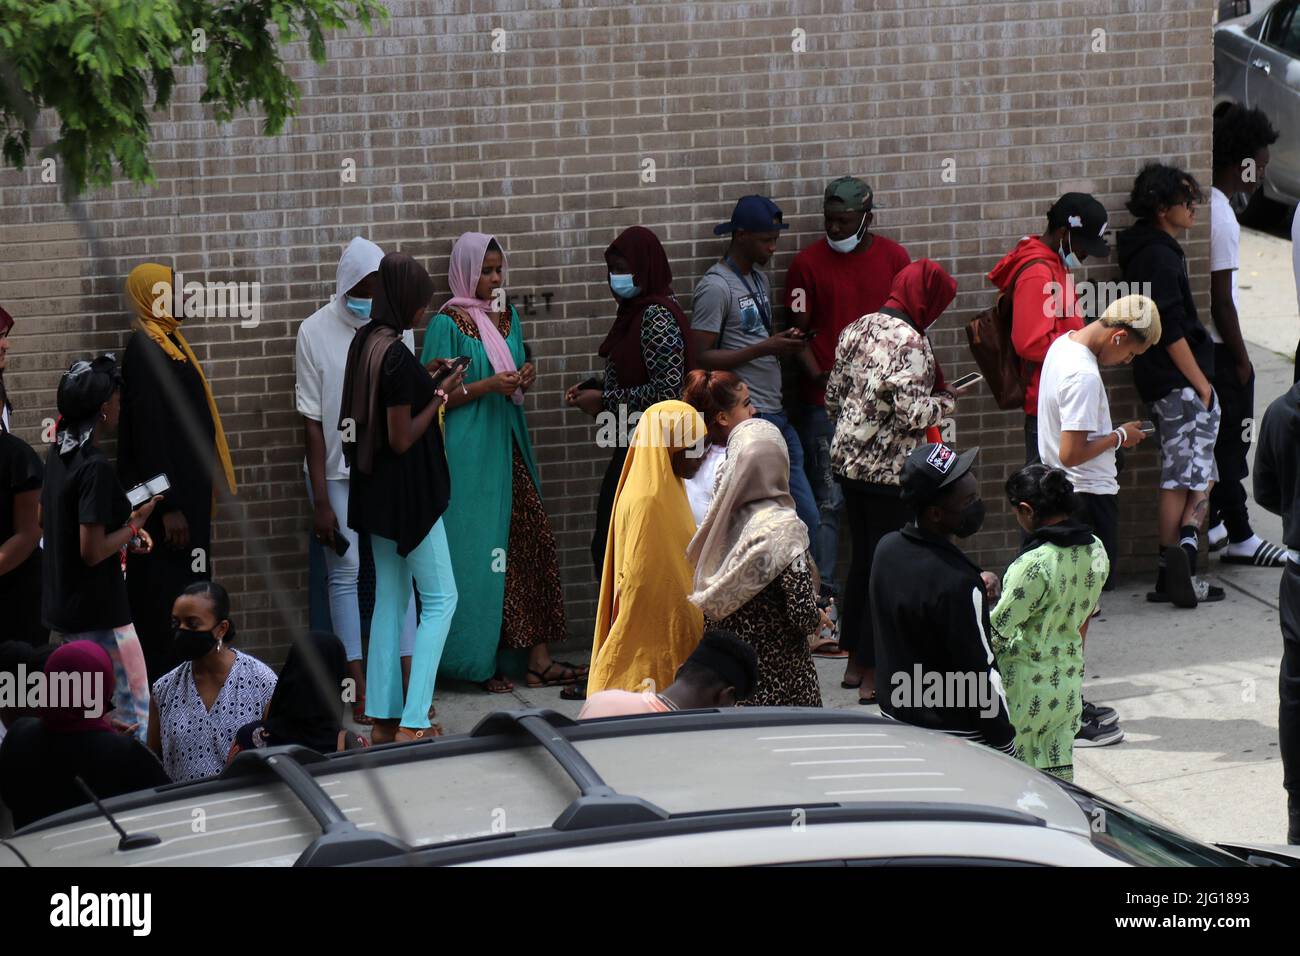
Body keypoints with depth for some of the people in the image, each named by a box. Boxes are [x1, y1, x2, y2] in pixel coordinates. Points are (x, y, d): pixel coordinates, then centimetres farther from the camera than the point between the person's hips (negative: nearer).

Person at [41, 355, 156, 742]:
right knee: (133, 710, -1)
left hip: (60, 608, 9)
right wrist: (134, 525, -9)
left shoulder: (58, 455, 6)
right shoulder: (96, 467, -21)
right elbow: (92, 552, -24)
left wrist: (125, 535, 14)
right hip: (98, 615, -9)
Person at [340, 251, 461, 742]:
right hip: (408, 493, -9)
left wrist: (422, 377, 9)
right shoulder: (396, 356, -22)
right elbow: (402, 439, -20)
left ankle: (383, 719, 15)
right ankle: (413, 723, -7)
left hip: (376, 492, 9)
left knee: (390, 598, 13)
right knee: (440, 599, -2)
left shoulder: (366, 342, 5)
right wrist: (440, 395, -11)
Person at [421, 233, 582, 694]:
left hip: (507, 446, 7)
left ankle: (539, 660, 5)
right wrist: (487, 385, -20)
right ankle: (479, 662, 2)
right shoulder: (448, 323, -8)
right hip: (468, 452, -7)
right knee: (476, 554, -5)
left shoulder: (507, 318, 13)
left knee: (531, 546, 2)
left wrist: (523, 380, 1)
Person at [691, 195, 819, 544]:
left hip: (777, 415, 9)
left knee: (807, 519, 7)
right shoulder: (716, 286, -12)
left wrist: (785, 342, 5)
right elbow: (700, 358, -16)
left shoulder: (758, 277, 17)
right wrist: (764, 348, -19)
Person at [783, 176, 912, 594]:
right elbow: (798, 331, -2)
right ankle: (822, 591, 0)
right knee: (828, 500, -3)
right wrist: (817, 375, -19)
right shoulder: (808, 262, -1)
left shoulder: (894, 257, 6)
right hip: (826, 403, -3)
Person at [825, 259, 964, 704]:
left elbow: (834, 398, 12)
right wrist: (946, 400, -4)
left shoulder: (855, 330, 7)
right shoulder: (910, 342, -17)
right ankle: (875, 673, 2)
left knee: (862, 558, 18)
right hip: (890, 469, -8)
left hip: (849, 462, 8)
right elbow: (912, 413, -21)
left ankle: (854, 662, 25)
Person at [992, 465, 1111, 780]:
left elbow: (999, 629, -16)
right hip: (1069, 682, 7)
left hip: (1026, 687, -7)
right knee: (1059, 775, 14)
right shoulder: (1096, 551, -1)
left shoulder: (1035, 564, -24)